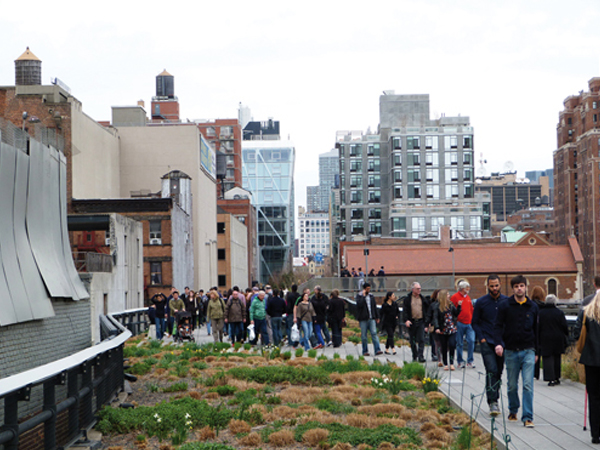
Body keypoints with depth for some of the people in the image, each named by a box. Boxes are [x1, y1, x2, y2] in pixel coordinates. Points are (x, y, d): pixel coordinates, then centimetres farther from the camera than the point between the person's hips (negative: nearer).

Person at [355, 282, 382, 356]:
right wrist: (363, 296, -15)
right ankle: (365, 351, 9)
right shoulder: (359, 296, -1)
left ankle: (377, 350, -14)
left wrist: (377, 317, 14)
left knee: (374, 333, -8)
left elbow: (375, 307, 17)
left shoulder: (371, 296, 13)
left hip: (372, 318, 3)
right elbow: (359, 304, -20)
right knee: (364, 336, 1)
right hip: (363, 319, -3)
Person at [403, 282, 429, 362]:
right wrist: (406, 320, -18)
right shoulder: (407, 299, 2)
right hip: (411, 322, -1)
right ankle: (414, 356, 17)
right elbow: (404, 310, -4)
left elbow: (427, 309, 14)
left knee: (421, 340, -9)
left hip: (421, 322, 1)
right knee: (412, 341, 7)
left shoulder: (422, 299, 10)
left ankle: (420, 356, -11)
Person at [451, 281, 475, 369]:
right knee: (459, 343, 2)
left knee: (471, 341, -6)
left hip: (469, 324, 5)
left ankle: (470, 361, 3)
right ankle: (460, 362, 11)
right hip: (459, 324, -5)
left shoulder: (468, 298, 16)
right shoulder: (455, 297, -4)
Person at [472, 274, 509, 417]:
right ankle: (492, 402, -17)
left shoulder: (507, 301, 4)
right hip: (487, 342, -3)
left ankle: (495, 399, 25)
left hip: (502, 342, 3)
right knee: (492, 370, -16)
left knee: (499, 372, 10)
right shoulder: (481, 302, 0)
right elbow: (474, 323, 6)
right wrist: (481, 338, -6)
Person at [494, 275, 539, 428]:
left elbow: (536, 329, 13)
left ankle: (527, 417, -8)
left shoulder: (533, 307, 6)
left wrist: (536, 351, 13)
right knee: (512, 385, 9)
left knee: (528, 385, -9)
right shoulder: (504, 306, -1)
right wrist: (499, 343, -20)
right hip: (510, 351, 0)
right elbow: (498, 326, -3)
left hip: (528, 351, 0)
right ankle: (513, 411, 30)